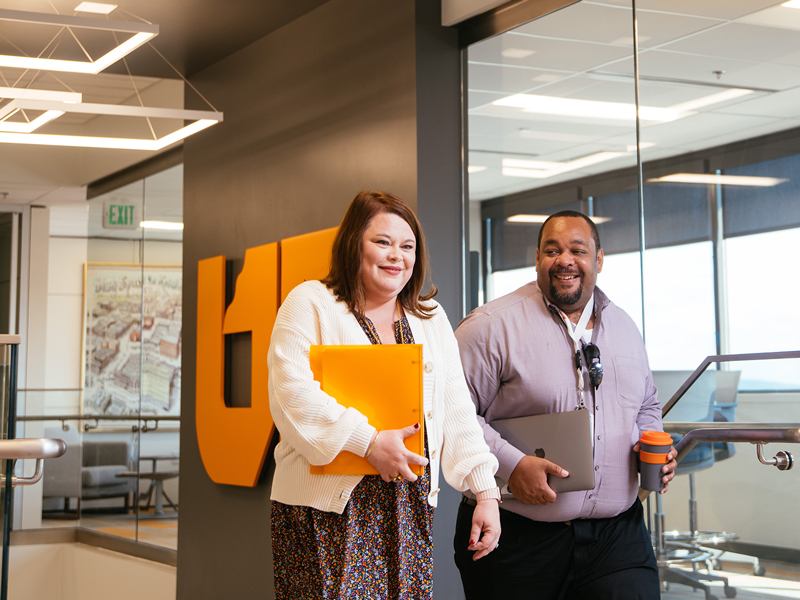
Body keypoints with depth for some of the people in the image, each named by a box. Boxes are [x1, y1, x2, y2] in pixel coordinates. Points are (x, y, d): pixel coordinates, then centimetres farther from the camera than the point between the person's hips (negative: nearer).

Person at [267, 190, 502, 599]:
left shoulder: (431, 319, 17)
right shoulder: (311, 303, 0)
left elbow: (457, 415, 14)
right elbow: (293, 394, -13)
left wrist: (486, 493, 6)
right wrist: (369, 442, -20)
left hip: (408, 507, 4)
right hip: (328, 507, -4)